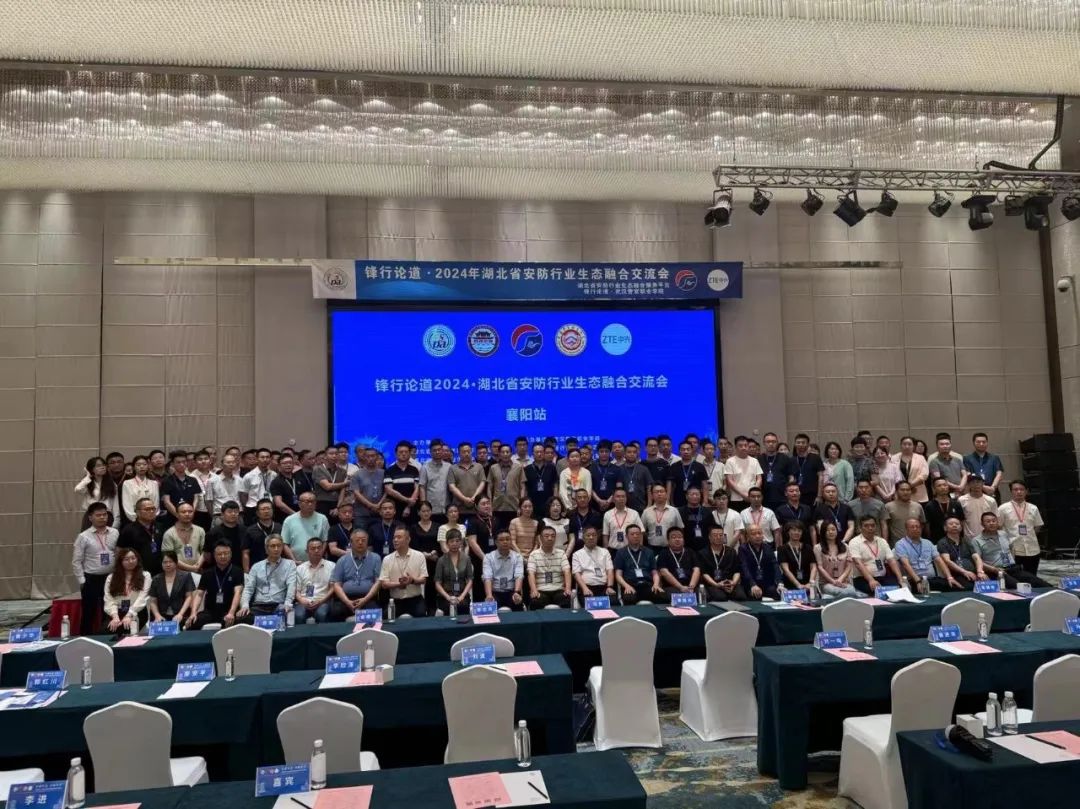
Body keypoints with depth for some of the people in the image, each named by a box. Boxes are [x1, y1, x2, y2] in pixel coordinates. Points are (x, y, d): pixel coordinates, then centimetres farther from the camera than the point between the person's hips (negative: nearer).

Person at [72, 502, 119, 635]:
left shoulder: (115, 533, 1)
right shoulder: (83, 537, -6)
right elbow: (76, 561, -5)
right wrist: (82, 581, -8)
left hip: (111, 578, 3)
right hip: (91, 579, -3)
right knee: (89, 613, 5)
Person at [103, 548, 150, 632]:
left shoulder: (145, 576, 9)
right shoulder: (111, 578, 14)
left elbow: (142, 598, -5)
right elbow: (109, 600, 2)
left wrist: (129, 616, -21)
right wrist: (115, 617, -18)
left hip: (136, 614, -2)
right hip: (118, 613, 2)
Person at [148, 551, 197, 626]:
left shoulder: (185, 576, 6)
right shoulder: (156, 579, 13)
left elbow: (189, 597, 1)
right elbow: (153, 601, 10)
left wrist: (180, 614, -12)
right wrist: (157, 615, -8)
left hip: (180, 617, -2)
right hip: (162, 617, 2)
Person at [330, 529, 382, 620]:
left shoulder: (375, 558, 12)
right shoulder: (342, 560, 16)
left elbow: (378, 582, 4)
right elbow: (337, 585, 8)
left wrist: (365, 599, -11)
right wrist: (347, 602, -10)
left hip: (368, 599, -2)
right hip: (346, 599, 2)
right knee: (335, 612, -30)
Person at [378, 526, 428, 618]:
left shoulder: (419, 556, 1)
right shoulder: (387, 559, 3)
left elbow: (423, 580, -2)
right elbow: (384, 584, -3)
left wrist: (412, 580, -23)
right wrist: (399, 584, -21)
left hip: (416, 600, -1)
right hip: (396, 602, 1)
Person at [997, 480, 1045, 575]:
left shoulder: (1033, 508, 5)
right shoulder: (1003, 509, -4)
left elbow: (1037, 527, 13)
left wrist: (1029, 536, 5)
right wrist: (1006, 540, -3)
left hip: (1032, 550, 3)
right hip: (1012, 550, -3)